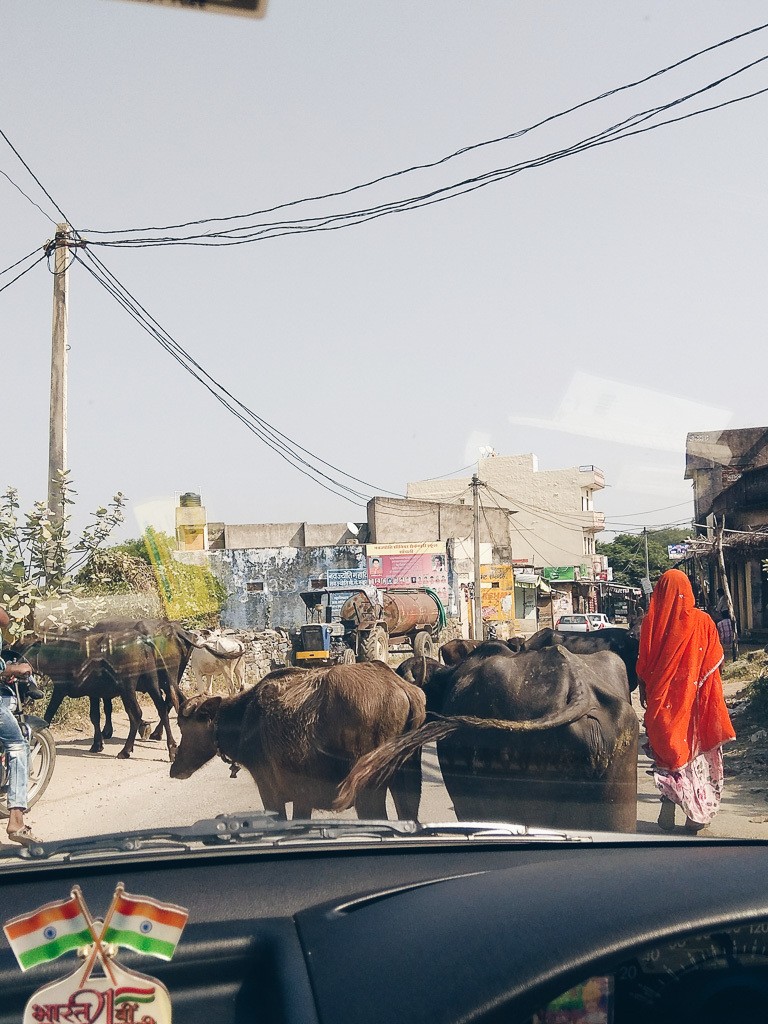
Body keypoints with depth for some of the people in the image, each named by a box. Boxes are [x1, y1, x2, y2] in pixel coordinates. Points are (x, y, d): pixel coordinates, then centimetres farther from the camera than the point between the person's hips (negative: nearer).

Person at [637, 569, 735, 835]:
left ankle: (668, 811, 0)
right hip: (693, 699, 0)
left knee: (667, 752, 10)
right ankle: (695, 815, 11)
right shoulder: (702, 621, -7)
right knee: (694, 752, 10)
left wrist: (644, 692, 13)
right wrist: (711, 691, 16)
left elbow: (643, 665, 0)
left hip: (661, 700, 0)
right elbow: (715, 662, -1)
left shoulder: (651, 622, -6)